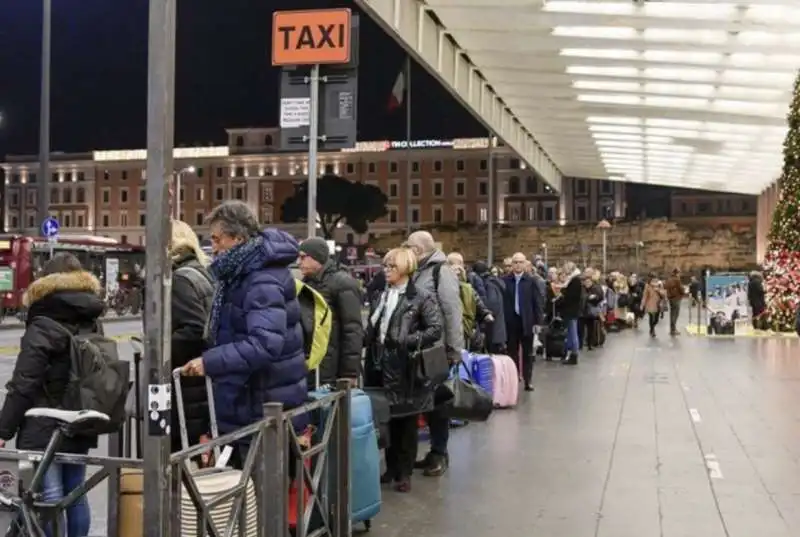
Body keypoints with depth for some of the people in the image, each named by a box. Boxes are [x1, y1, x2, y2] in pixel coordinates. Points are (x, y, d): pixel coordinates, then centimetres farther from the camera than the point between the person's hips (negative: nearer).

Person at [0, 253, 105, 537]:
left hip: (44, 429, -7)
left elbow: (23, 385, -14)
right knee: (75, 493, 14)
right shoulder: (94, 325, 11)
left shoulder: (43, 327, -12)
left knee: (49, 498, -6)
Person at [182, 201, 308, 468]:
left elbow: (265, 344, -35)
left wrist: (210, 362, -31)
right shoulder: (241, 273, 8)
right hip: (246, 402, 10)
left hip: (265, 410, -10)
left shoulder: (263, 281, -24)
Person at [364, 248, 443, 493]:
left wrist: (407, 341, -20)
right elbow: (372, 330, 15)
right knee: (388, 420, 13)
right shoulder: (382, 295, 13)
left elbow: (437, 329, -14)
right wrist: (370, 362, 7)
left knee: (407, 422, 4)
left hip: (406, 369, -6)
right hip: (383, 367, 6)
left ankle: (404, 473, 13)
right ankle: (391, 468, 24)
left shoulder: (421, 297, -7)